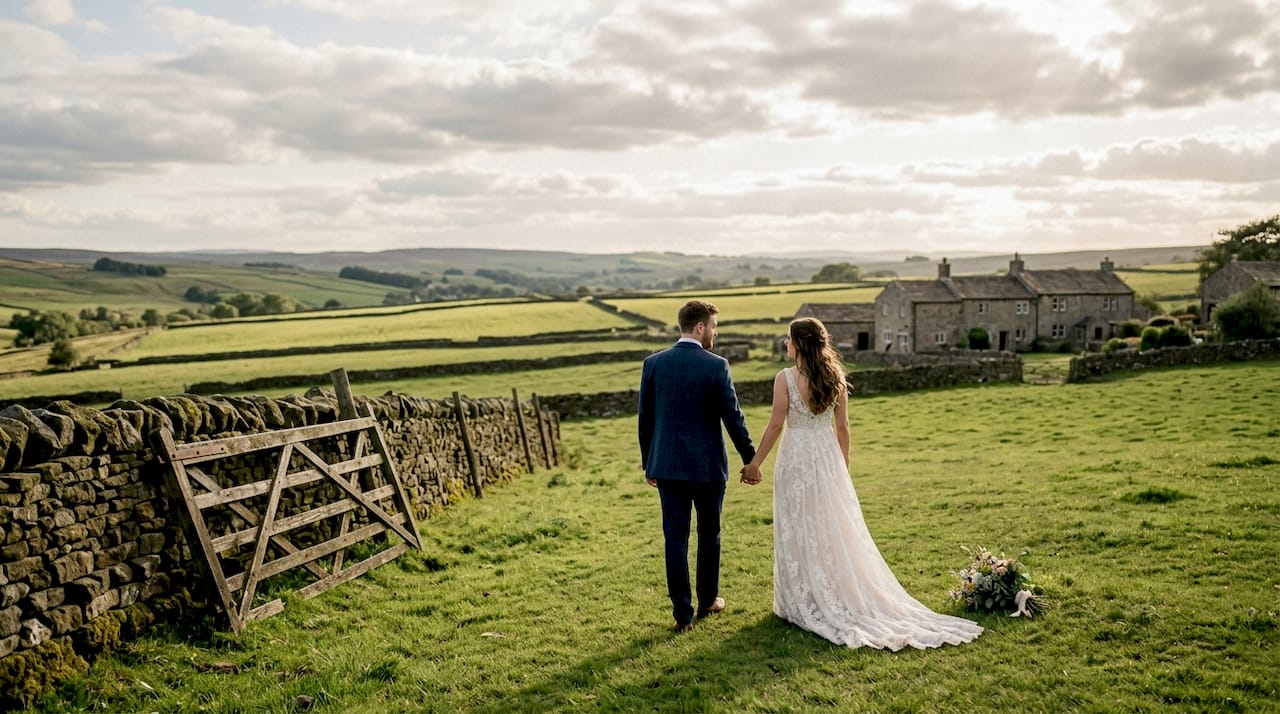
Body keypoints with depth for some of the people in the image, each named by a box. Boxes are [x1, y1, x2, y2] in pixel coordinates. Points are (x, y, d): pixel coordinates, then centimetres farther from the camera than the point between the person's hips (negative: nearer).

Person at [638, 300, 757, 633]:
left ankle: (682, 613, 7)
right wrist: (750, 458, 2)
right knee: (709, 534, 16)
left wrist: (648, 462, 15)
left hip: (667, 465, 2)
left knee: (675, 538, 5)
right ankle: (708, 600, 30)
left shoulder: (653, 363, 0)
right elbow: (733, 417, -9)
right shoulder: (716, 365, -11)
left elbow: (645, 418, 5)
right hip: (708, 466, -2)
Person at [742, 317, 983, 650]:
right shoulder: (835, 376, 2)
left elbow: (776, 426, -11)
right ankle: (847, 597, 19)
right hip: (828, 457, 5)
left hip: (796, 459, -5)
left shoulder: (786, 378, -13)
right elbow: (842, 427, 6)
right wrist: (844, 466, 15)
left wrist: (755, 463, -3)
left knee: (800, 532, 4)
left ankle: (805, 604, 11)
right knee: (838, 530, 12)